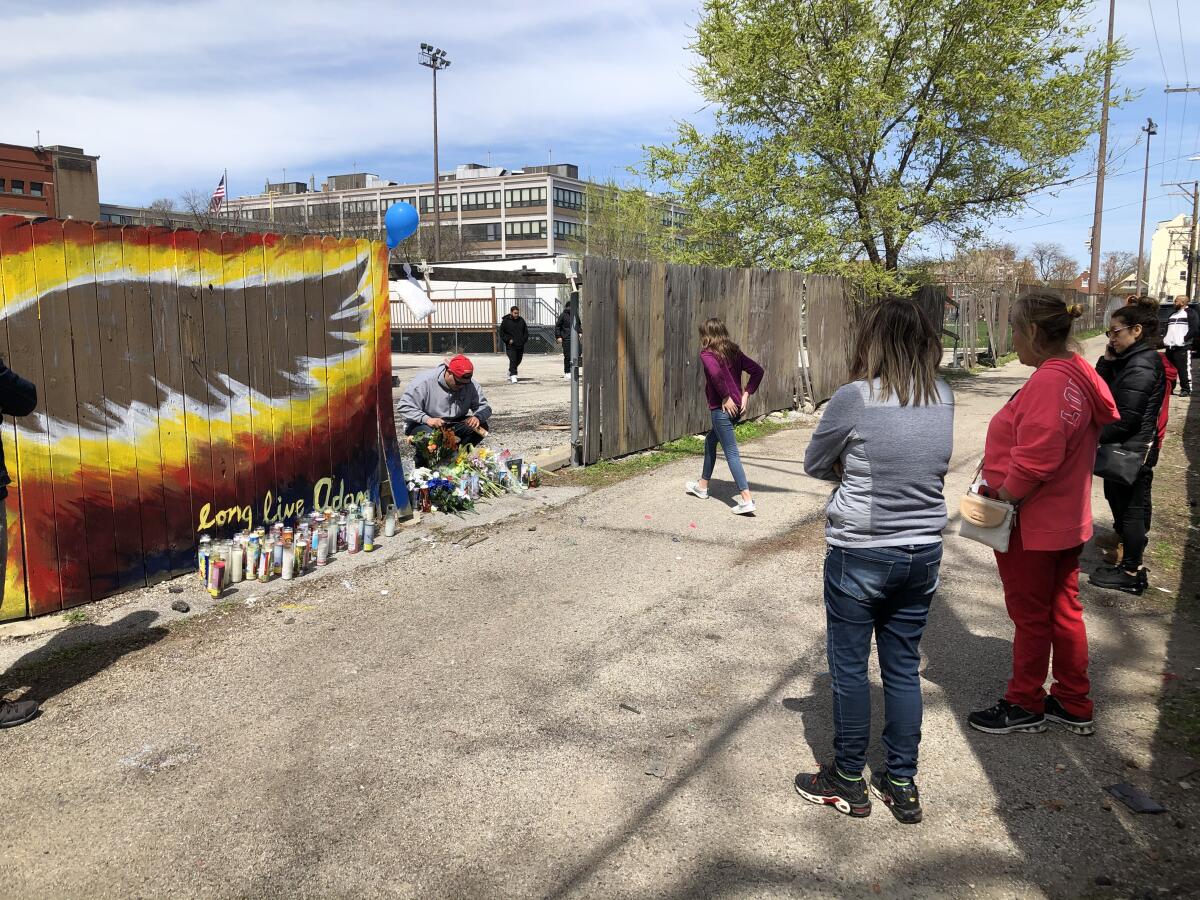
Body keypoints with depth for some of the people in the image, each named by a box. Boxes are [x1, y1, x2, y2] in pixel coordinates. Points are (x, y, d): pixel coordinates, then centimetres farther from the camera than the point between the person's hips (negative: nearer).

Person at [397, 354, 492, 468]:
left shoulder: (470, 384, -7)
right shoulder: (425, 381, -20)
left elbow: (485, 407, -4)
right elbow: (403, 407, -21)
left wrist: (477, 417, -29)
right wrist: (427, 419, -36)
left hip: (454, 426, 4)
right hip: (423, 425, -4)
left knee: (481, 427, -16)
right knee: (429, 435, -38)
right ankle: (422, 465, -5)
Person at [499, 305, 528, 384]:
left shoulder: (521, 321, 7)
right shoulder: (506, 321, -4)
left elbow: (526, 331, 17)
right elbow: (501, 333, 0)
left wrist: (524, 339, 4)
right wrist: (508, 339, -11)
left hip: (520, 345, 5)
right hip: (510, 345, -5)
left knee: (518, 360, 14)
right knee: (513, 360, -16)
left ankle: (510, 372, 36)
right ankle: (513, 376, -18)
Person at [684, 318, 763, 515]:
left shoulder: (707, 354, -10)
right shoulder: (734, 351, 11)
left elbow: (716, 373, -30)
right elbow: (757, 371, 9)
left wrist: (726, 397, -19)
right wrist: (745, 395, 8)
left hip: (721, 409, -8)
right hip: (736, 407, 8)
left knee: (731, 454, -7)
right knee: (710, 442, 25)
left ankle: (746, 499, -12)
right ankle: (702, 486, 38)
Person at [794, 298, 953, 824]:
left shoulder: (855, 398, -18)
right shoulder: (943, 397, -2)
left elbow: (814, 464, -5)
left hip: (859, 555, -5)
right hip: (923, 554, 5)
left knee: (849, 667, 11)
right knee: (903, 669, 16)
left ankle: (847, 784, 25)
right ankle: (902, 787, 28)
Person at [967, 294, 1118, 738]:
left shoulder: (1049, 381, -24)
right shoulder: (1078, 374, 6)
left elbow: (1035, 460, -30)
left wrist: (1000, 500, -17)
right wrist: (1002, 492, 11)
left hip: (1032, 525, -9)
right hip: (1066, 519, 9)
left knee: (1030, 615, 7)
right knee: (1063, 610, 18)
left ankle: (1024, 705, 24)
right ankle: (1073, 705, 31)